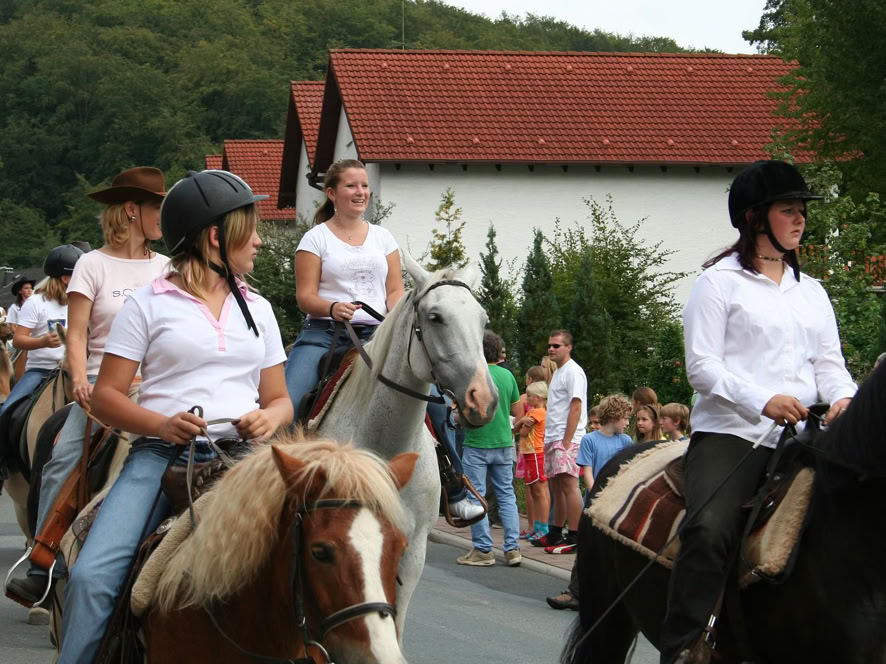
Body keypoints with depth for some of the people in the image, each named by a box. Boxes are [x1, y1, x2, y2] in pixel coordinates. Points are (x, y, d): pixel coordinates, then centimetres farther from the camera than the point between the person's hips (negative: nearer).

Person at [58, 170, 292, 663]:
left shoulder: (257, 309, 19)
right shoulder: (150, 304, 6)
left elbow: (280, 399, 21)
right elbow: (106, 397, 3)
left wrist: (269, 420, -4)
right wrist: (162, 425, -15)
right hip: (163, 454, -3)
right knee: (92, 576, -22)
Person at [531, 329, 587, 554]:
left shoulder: (573, 371, -9)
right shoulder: (558, 372, 21)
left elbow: (576, 407, -16)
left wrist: (566, 441, -20)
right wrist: (549, 439, 17)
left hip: (566, 439, -10)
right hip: (552, 439, 10)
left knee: (568, 484, -12)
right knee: (556, 486, 14)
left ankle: (574, 538, -14)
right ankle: (555, 534, 22)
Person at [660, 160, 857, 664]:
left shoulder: (812, 293, 23)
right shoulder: (720, 282, 5)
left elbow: (830, 364, 19)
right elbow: (702, 366, -3)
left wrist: (843, 398, -5)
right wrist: (763, 401, -18)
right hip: (730, 432, -6)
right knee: (711, 530, -29)